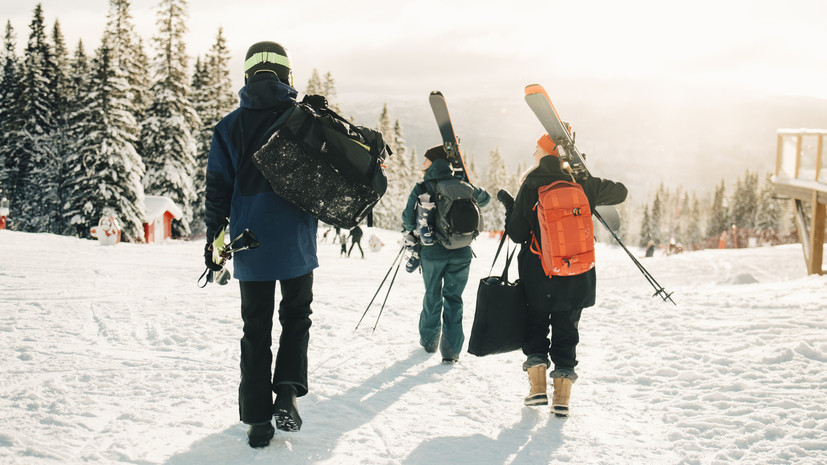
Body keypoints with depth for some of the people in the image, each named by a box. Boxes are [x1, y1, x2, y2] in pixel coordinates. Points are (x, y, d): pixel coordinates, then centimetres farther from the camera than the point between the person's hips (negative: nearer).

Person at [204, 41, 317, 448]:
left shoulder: (229, 126, 4)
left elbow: (218, 189, 3)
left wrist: (214, 241, 9)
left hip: (249, 244, 1)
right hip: (296, 243, -1)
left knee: (256, 328, 10)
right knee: (296, 316, 17)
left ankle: (257, 419, 11)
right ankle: (287, 393, 0)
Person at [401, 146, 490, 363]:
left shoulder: (421, 189, -7)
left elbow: (409, 219, -5)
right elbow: (484, 199, 17)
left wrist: (412, 232, 17)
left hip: (432, 252, -1)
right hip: (461, 253, 1)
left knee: (432, 296, 17)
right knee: (453, 298, 7)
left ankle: (429, 340, 31)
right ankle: (451, 350, 3)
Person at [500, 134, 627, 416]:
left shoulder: (530, 187, -8)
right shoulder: (584, 185, -2)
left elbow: (517, 235, -7)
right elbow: (620, 192, 16)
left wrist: (508, 206, 9)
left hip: (537, 276, -2)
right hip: (577, 277, 2)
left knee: (535, 328, 16)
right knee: (566, 332, 12)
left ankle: (538, 389, 11)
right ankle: (562, 398, 10)